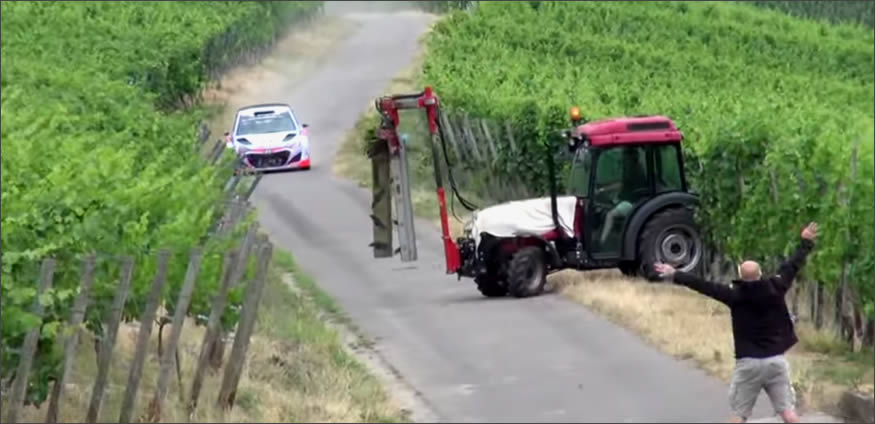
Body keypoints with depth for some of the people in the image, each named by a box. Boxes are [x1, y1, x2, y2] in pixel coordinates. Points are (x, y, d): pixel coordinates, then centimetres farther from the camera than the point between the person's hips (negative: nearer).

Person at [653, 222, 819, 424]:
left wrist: (676, 275, 5)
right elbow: (792, 265, 11)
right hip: (776, 360, 2)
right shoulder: (775, 288, -3)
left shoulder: (735, 294, -10)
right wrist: (806, 243, 27)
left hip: (749, 362, -2)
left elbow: (705, 286, -4)